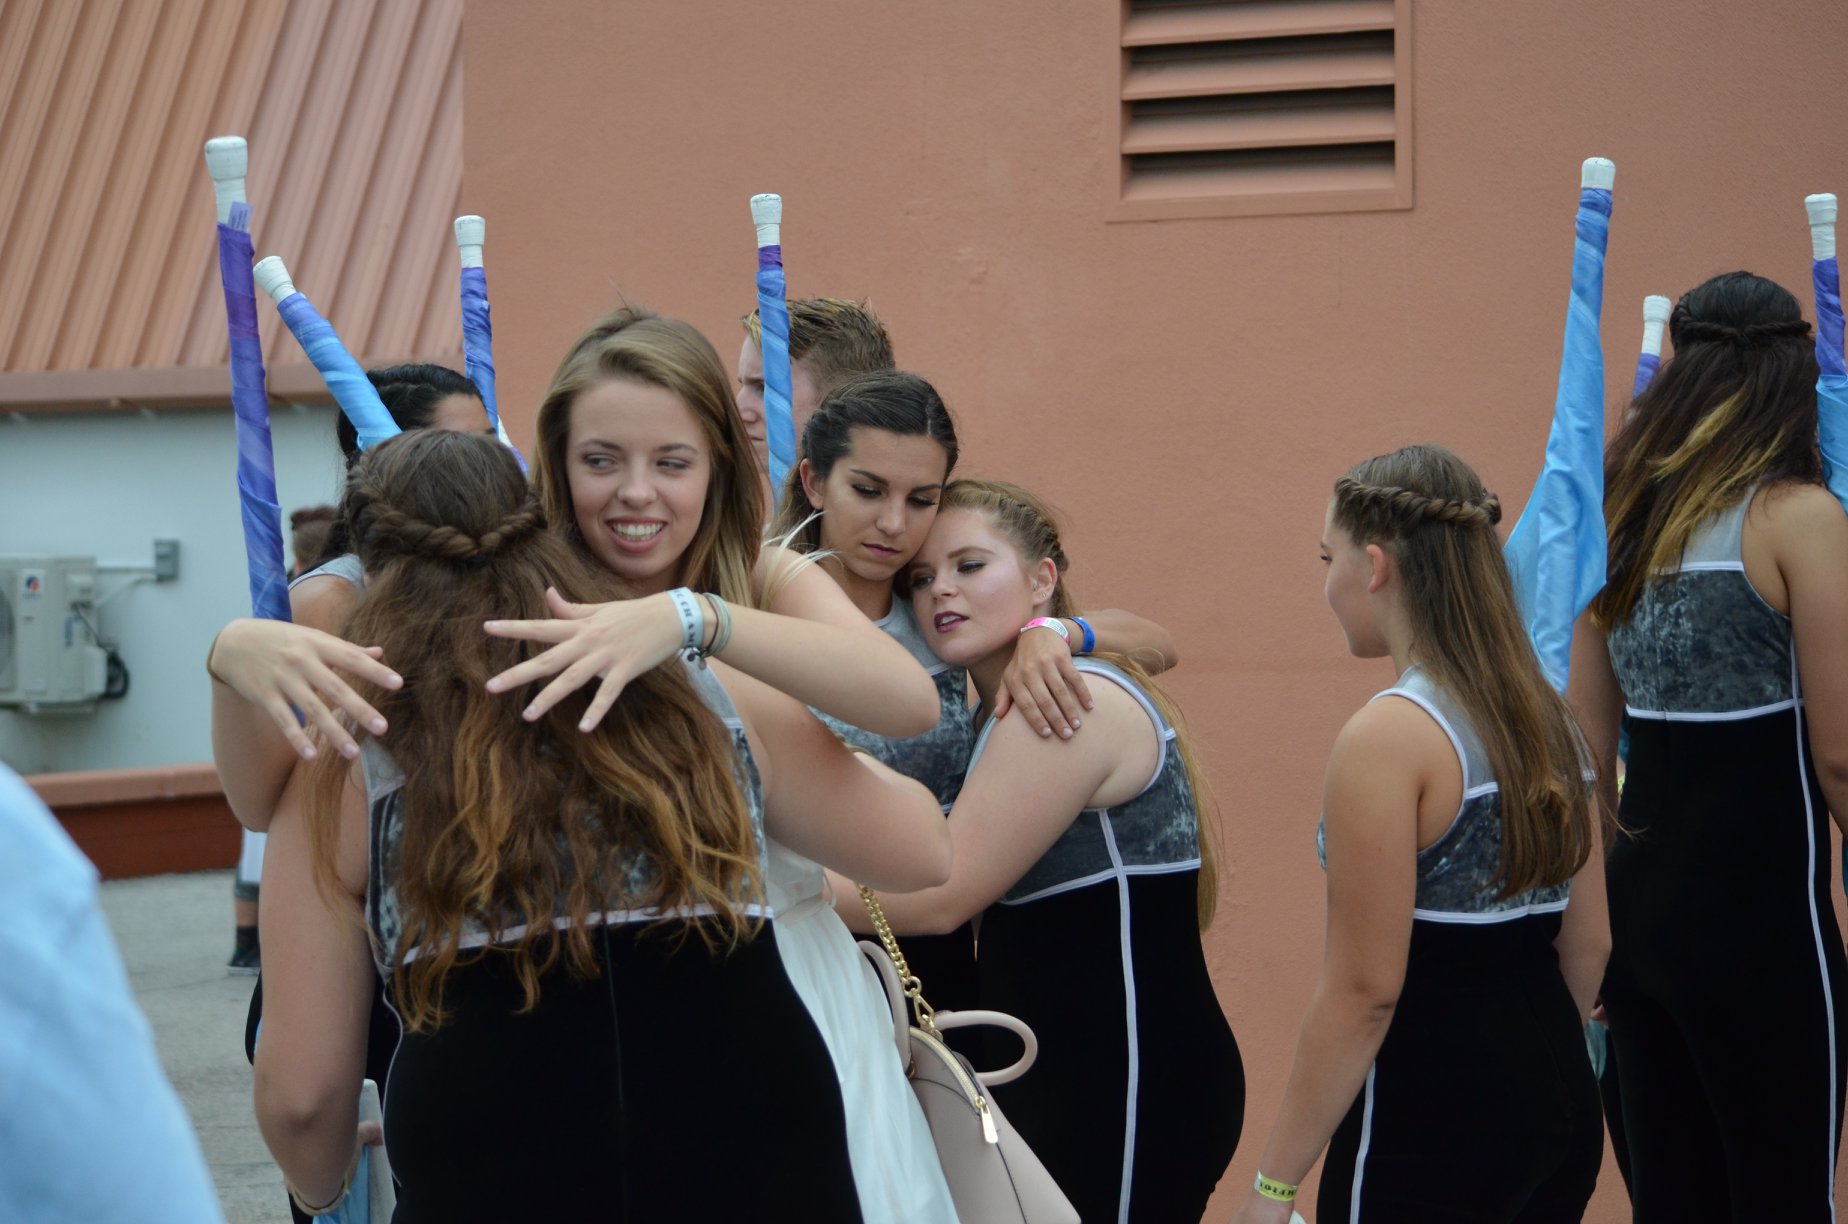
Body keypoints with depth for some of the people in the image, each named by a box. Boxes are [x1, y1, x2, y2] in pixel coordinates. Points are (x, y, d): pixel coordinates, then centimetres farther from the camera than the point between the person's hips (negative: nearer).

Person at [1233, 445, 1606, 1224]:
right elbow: (1587, 943, 14)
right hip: (1559, 1104, 8)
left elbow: (1363, 991, -17)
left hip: (1428, 1129, -8)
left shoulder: (1388, 737, -15)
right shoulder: (1545, 714, 9)